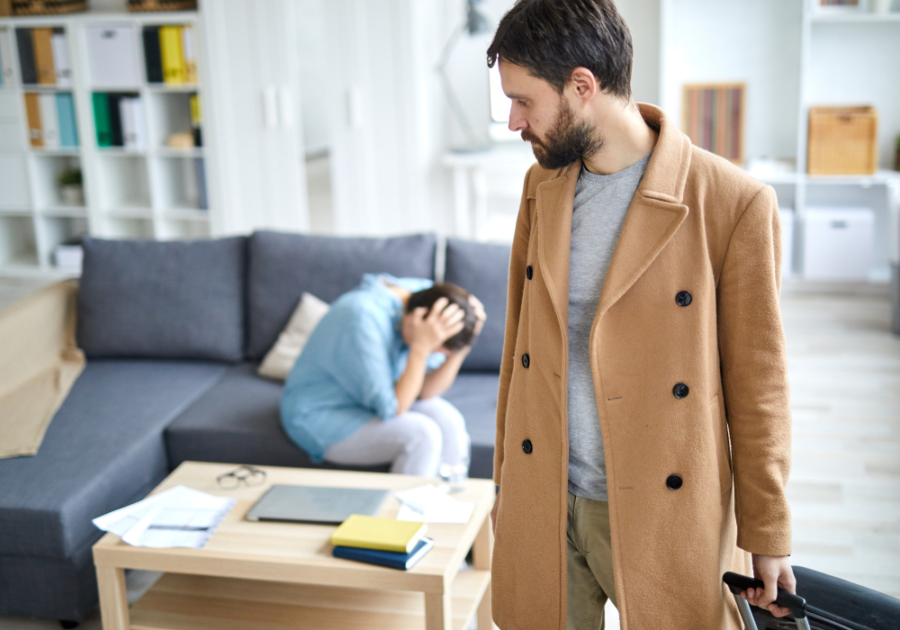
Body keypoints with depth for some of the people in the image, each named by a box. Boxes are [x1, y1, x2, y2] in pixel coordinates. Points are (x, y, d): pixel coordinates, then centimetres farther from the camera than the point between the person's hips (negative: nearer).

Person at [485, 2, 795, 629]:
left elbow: (758, 385, -9)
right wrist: (506, 482, 12)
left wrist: (768, 536, -3)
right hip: (540, 505, 5)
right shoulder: (543, 186, 3)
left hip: (661, 513, -4)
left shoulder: (735, 204, -15)